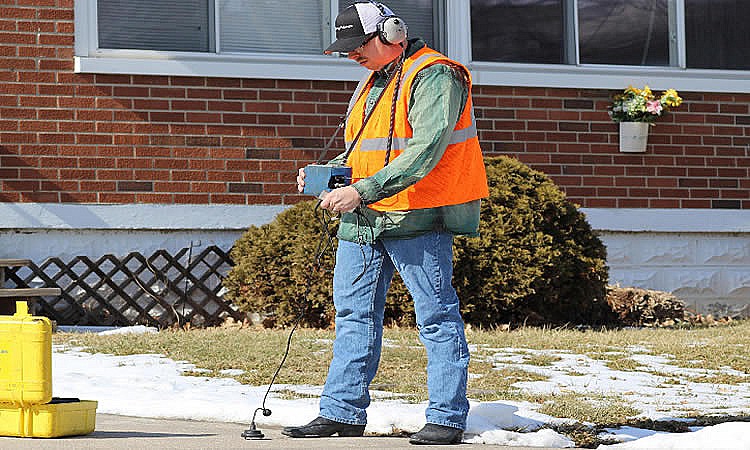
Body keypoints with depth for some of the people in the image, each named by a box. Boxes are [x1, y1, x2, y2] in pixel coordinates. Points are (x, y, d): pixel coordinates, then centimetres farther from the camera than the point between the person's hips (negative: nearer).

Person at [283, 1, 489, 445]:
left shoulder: (434, 76, -11)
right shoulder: (371, 83, 18)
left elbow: (424, 151, -23)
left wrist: (362, 191, -27)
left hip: (416, 217, -9)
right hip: (363, 219, 9)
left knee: (437, 317, -3)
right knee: (354, 314, 9)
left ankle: (447, 418, 1)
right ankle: (343, 412, 15)